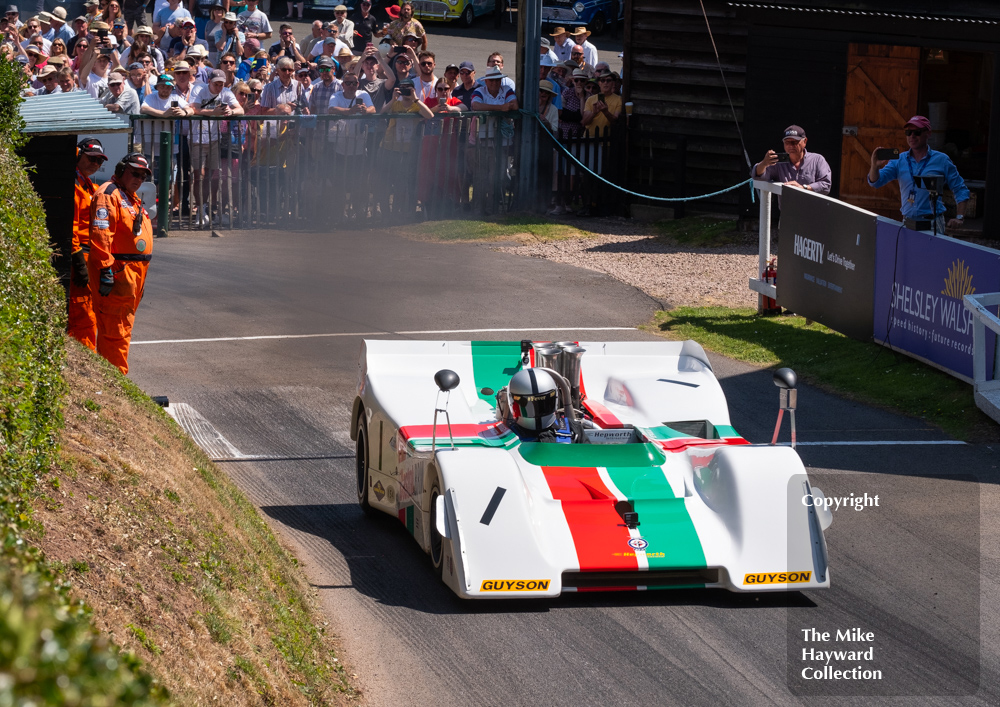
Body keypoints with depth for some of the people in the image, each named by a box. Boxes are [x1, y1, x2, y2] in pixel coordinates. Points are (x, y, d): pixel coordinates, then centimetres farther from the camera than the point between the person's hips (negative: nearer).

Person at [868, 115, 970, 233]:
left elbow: (961, 190, 6)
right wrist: (875, 166, -22)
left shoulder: (941, 160, 2)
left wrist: (959, 217, -6)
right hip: (907, 224, 3)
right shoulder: (899, 160, 9)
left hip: (932, 224, -3)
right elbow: (875, 182, 1)